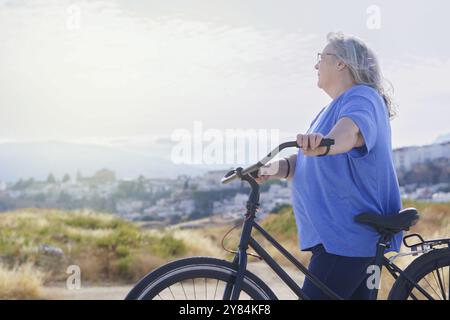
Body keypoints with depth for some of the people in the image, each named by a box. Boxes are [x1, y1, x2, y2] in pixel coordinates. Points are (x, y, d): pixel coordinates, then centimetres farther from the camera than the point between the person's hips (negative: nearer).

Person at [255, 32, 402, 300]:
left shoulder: (362, 97, -8)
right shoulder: (333, 109, 23)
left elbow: (352, 129, -33)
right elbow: (305, 166, 16)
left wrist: (324, 143, -54)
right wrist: (278, 168, -4)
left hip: (349, 235, -10)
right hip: (334, 233, 10)